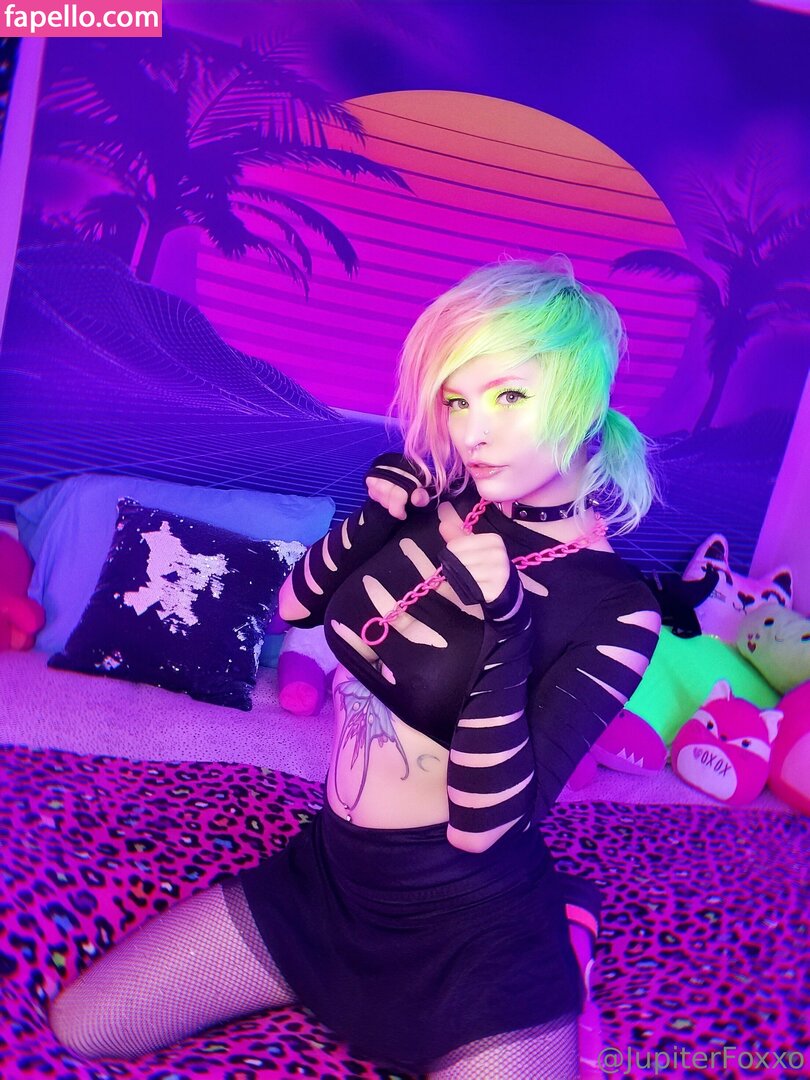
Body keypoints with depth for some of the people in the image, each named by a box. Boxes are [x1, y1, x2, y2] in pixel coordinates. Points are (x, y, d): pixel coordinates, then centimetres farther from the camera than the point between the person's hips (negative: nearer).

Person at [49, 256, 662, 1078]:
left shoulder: (615, 608, -20)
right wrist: (375, 518, -14)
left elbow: (483, 826, -22)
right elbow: (296, 605, 3)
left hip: (470, 934, -4)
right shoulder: (441, 507, -7)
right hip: (330, 876, 5)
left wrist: (502, 630, -35)